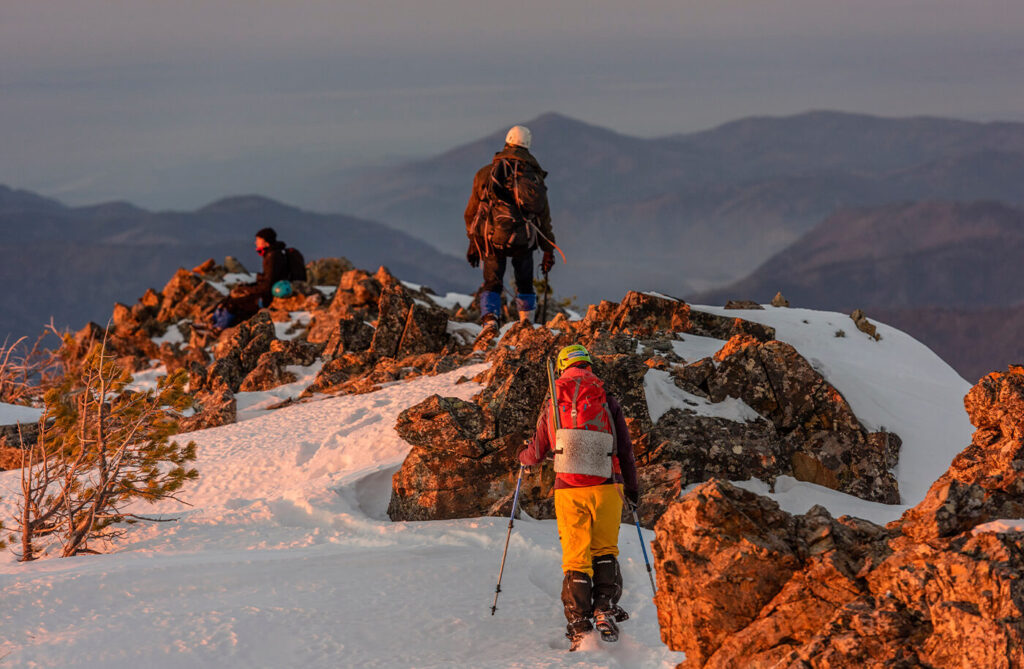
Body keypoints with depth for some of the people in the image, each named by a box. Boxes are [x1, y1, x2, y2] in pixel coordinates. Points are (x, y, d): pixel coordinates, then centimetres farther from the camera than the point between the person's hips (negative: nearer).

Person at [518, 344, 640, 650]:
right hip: (606, 487, 0)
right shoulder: (608, 403, 4)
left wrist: (523, 459, 40)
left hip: (569, 490, 0)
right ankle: (606, 609, -4)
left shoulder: (552, 407, 7)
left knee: (575, 559, 4)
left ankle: (579, 627, -4)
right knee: (604, 552, 15)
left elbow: (537, 452, 16)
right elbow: (625, 449, 7)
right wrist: (632, 487, 22)